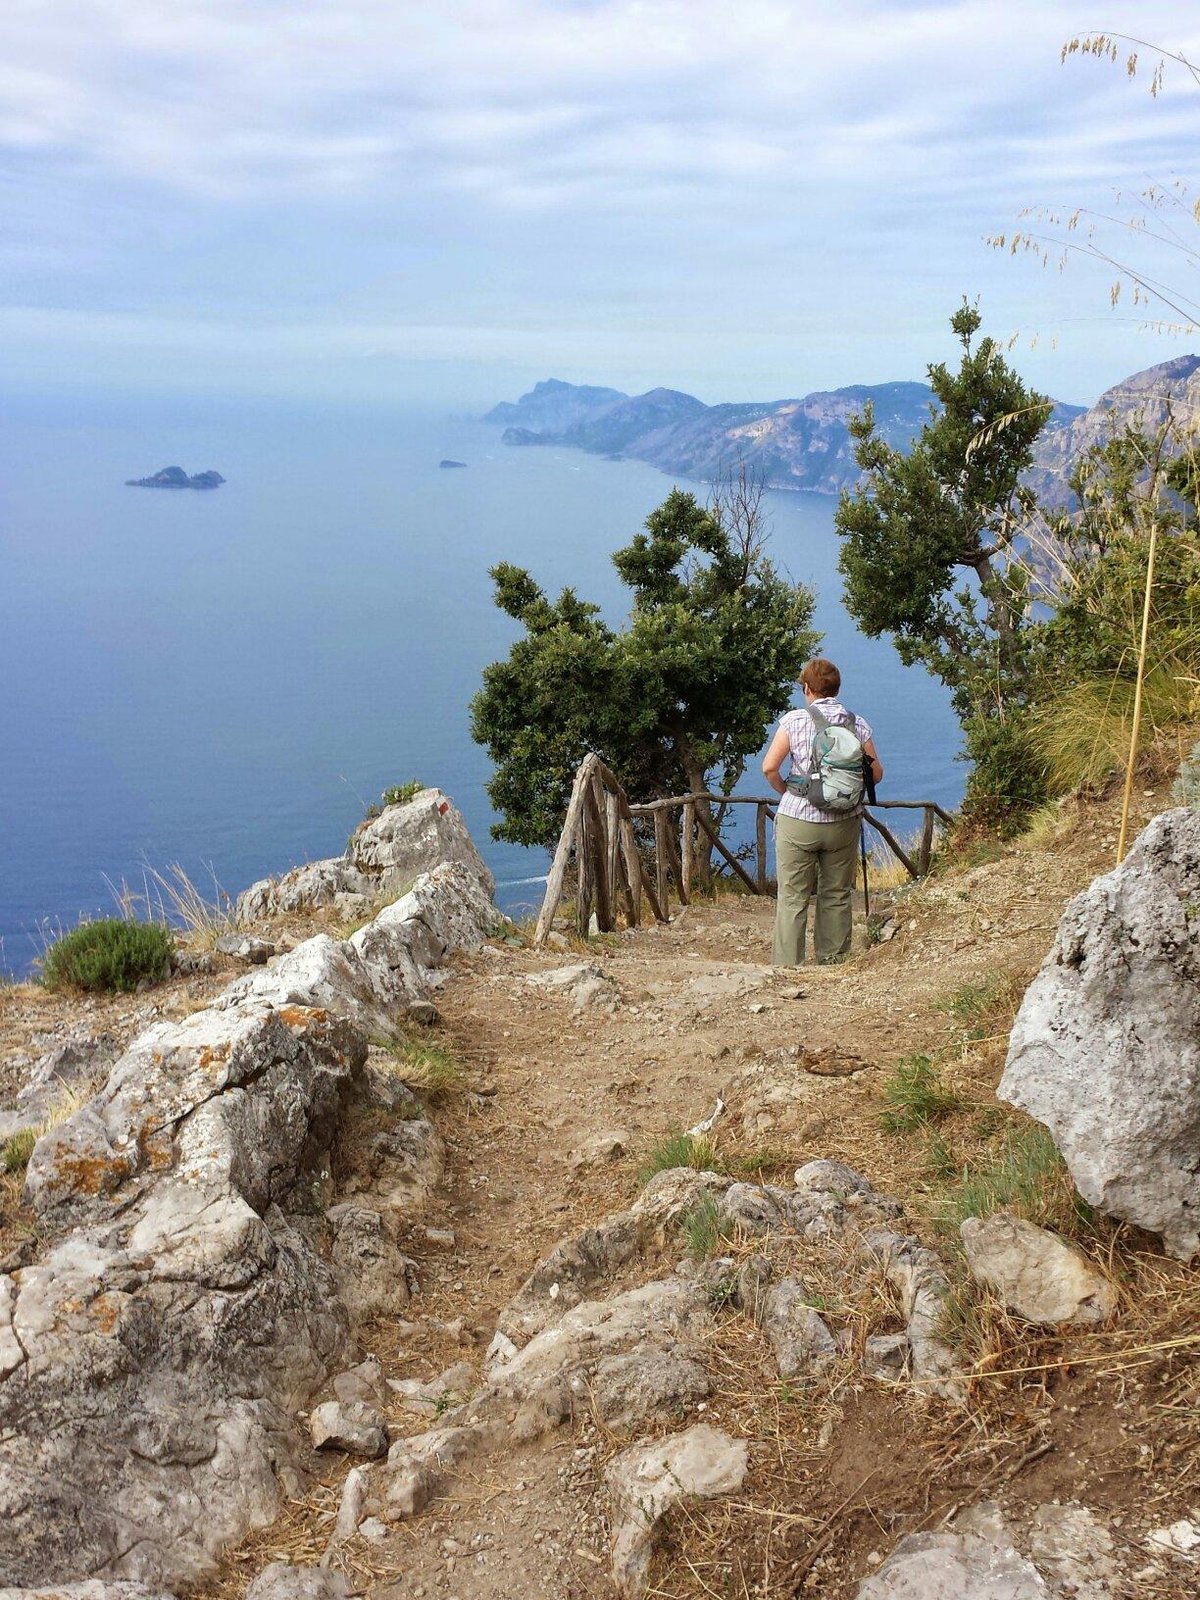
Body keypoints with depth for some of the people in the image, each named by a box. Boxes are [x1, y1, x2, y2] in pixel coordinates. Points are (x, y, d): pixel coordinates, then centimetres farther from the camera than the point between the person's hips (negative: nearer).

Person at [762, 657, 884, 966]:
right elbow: (876, 773, 2)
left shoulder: (794, 720, -6)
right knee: (836, 895, 13)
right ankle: (833, 960, 20)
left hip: (797, 820, -2)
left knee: (792, 897, 4)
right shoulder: (858, 724, 1)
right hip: (844, 822, 3)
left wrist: (784, 790, 8)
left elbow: (769, 767, -10)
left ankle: (787, 964, 4)